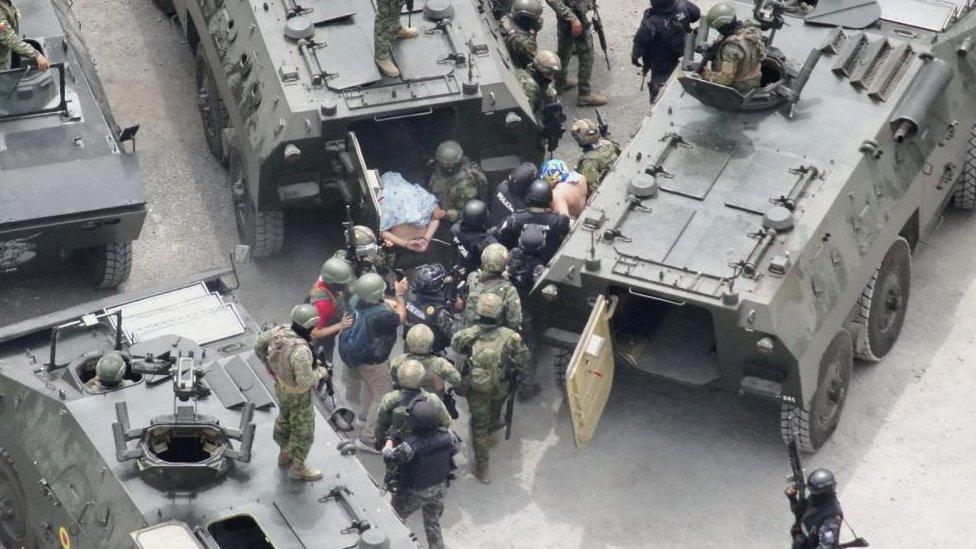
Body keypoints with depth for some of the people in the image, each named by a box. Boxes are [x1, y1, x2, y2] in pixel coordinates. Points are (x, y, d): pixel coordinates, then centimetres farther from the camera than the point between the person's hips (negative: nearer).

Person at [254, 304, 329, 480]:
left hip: (280, 387, 8)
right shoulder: (301, 350, -41)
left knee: (284, 420, 32)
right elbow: (305, 380, -37)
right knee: (303, 431, 16)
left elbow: (259, 344, 0)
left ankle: (284, 454, 55)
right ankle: (298, 468, 34)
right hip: (297, 396, -8)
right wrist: (320, 373, -18)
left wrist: (268, 364, 14)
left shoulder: (279, 332, -18)